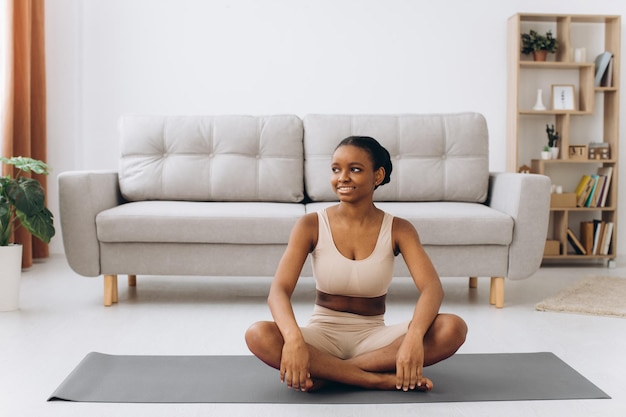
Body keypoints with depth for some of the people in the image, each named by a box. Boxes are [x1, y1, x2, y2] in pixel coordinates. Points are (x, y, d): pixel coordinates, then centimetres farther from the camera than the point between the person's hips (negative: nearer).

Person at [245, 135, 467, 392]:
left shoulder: (398, 229, -5)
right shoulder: (311, 225, -7)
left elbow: (432, 287, -19)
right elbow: (279, 290, -18)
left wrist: (414, 336, -40)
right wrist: (294, 338, -39)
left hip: (374, 338, 1)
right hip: (323, 335, -1)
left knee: (453, 328, -25)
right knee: (258, 335, -31)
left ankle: (326, 372, -22)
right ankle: (382, 379, -27)